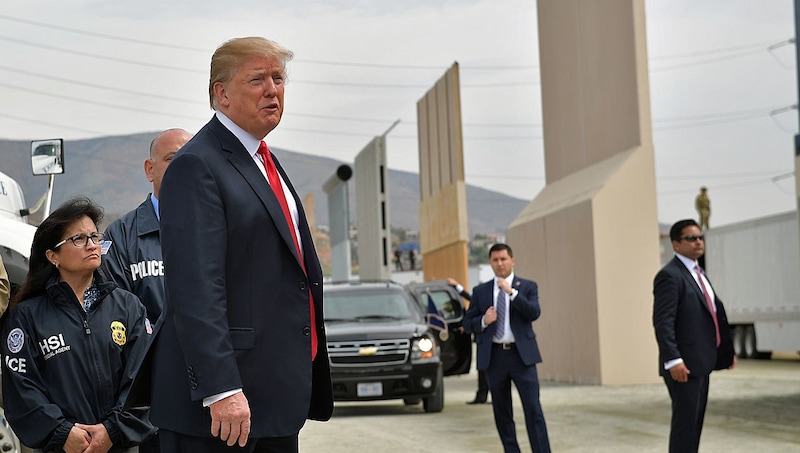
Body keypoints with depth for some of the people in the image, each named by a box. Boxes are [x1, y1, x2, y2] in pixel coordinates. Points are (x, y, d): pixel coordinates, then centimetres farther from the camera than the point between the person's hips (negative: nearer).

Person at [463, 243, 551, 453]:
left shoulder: (527, 286, 5)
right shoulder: (480, 291, 10)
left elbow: (534, 313, -11)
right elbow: (467, 323, 8)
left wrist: (512, 292, -17)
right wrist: (483, 321, -12)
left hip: (521, 355, -2)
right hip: (494, 356, 3)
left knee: (533, 408, -9)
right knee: (502, 412, 8)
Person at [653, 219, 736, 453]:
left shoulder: (698, 273, 18)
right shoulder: (670, 275, -12)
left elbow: (715, 312, 24)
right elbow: (662, 322, -20)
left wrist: (726, 351, 22)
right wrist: (673, 360, -27)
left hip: (701, 362, 9)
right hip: (684, 365, -9)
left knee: (695, 421, 13)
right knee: (685, 422, -8)